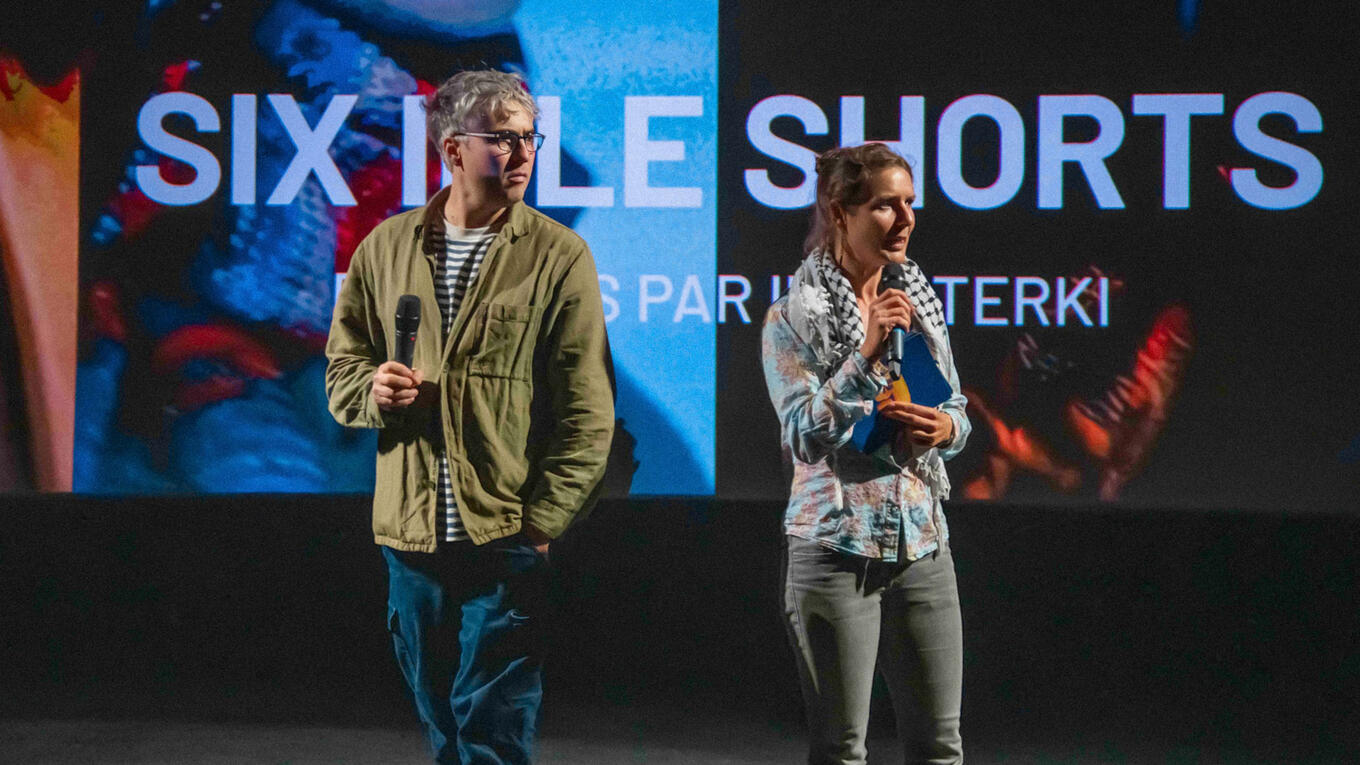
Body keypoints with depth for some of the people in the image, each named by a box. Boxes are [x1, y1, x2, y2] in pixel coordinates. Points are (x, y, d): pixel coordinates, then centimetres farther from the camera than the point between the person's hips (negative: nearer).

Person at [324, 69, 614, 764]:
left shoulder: (558, 255, -2)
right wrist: (374, 391, -7)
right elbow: (342, 368, 16)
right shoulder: (386, 248, 8)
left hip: (507, 541, -4)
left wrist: (542, 522, -11)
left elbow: (587, 411, -5)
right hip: (409, 533, 4)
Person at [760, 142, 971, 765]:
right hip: (837, 545, -5)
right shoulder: (794, 317, -6)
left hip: (922, 542, 5)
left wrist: (946, 427, -4)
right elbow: (803, 436, -15)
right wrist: (866, 355, -23)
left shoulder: (919, 303, 11)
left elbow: (959, 412, 19)